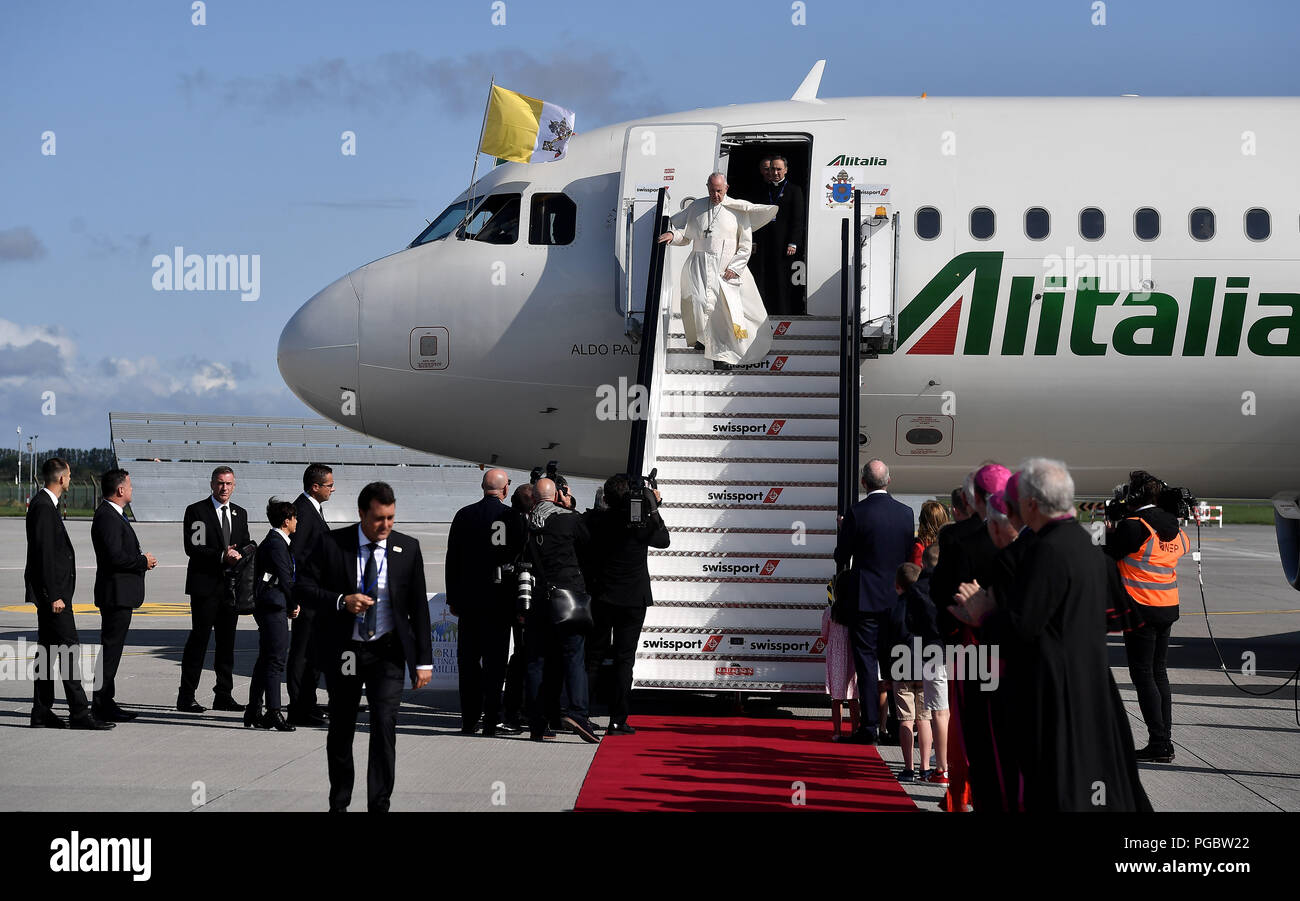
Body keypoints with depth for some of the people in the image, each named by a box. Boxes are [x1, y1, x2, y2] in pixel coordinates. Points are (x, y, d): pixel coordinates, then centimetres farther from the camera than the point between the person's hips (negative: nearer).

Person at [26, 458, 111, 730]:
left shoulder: (44, 504, 15)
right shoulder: (43, 507, -16)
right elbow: (44, 554, -21)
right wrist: (54, 595, -21)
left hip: (52, 592, 10)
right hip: (52, 590, -10)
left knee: (48, 650, 11)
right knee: (69, 648, -10)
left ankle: (42, 712, 13)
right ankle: (79, 712, -10)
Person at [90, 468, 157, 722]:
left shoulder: (114, 515, 17)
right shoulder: (107, 517, -17)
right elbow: (115, 557, -24)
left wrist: (141, 560, 7)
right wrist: (143, 561, -11)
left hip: (121, 594, 11)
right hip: (116, 593, -11)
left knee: (112, 648, 13)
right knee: (110, 648, -7)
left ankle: (106, 702, 18)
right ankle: (101, 704, -5)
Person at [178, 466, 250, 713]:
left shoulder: (240, 514, 15)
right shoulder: (196, 511, -2)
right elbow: (192, 548, -10)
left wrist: (238, 556, -7)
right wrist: (222, 556, -19)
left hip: (231, 586, 5)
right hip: (205, 585, -5)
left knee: (227, 641, 7)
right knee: (199, 638, -7)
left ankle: (224, 696, 13)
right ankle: (186, 696, -2)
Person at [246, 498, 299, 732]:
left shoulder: (275, 542, 19)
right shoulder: (276, 544, -13)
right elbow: (284, 578, -13)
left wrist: (290, 605, 13)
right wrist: (293, 605, -2)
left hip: (268, 607, 11)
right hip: (274, 608, -11)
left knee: (265, 660, 14)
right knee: (276, 658, -11)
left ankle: (253, 712, 18)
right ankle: (273, 712, -13)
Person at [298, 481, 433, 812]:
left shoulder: (408, 548, 0)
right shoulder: (331, 543, -4)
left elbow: (418, 606, 3)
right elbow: (305, 586, -1)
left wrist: (424, 660, 1)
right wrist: (341, 601, -19)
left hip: (387, 652, 0)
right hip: (342, 651, 0)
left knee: (385, 726, -12)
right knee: (340, 730, 10)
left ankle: (379, 806, -5)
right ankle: (339, 804, 25)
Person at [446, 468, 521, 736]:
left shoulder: (464, 515, 3)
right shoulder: (512, 518, -6)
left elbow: (452, 560, 5)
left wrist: (453, 598, 11)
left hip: (468, 597, 3)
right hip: (500, 599, -3)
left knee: (468, 659, 8)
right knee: (495, 659, 1)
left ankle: (469, 719, 9)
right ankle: (491, 720, -1)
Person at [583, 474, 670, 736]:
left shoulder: (594, 520, -7)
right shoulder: (640, 523, -14)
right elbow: (664, 540, 2)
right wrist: (653, 508, 6)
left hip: (601, 597, 2)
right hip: (633, 599, -2)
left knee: (593, 656, 11)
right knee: (624, 659, 2)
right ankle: (618, 721, 1)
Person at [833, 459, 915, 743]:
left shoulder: (857, 512, -11)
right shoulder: (905, 512, 1)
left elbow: (841, 557, -5)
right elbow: (910, 555, 8)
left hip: (866, 599, -4)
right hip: (897, 600, 4)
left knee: (866, 662, 0)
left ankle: (870, 725, -2)